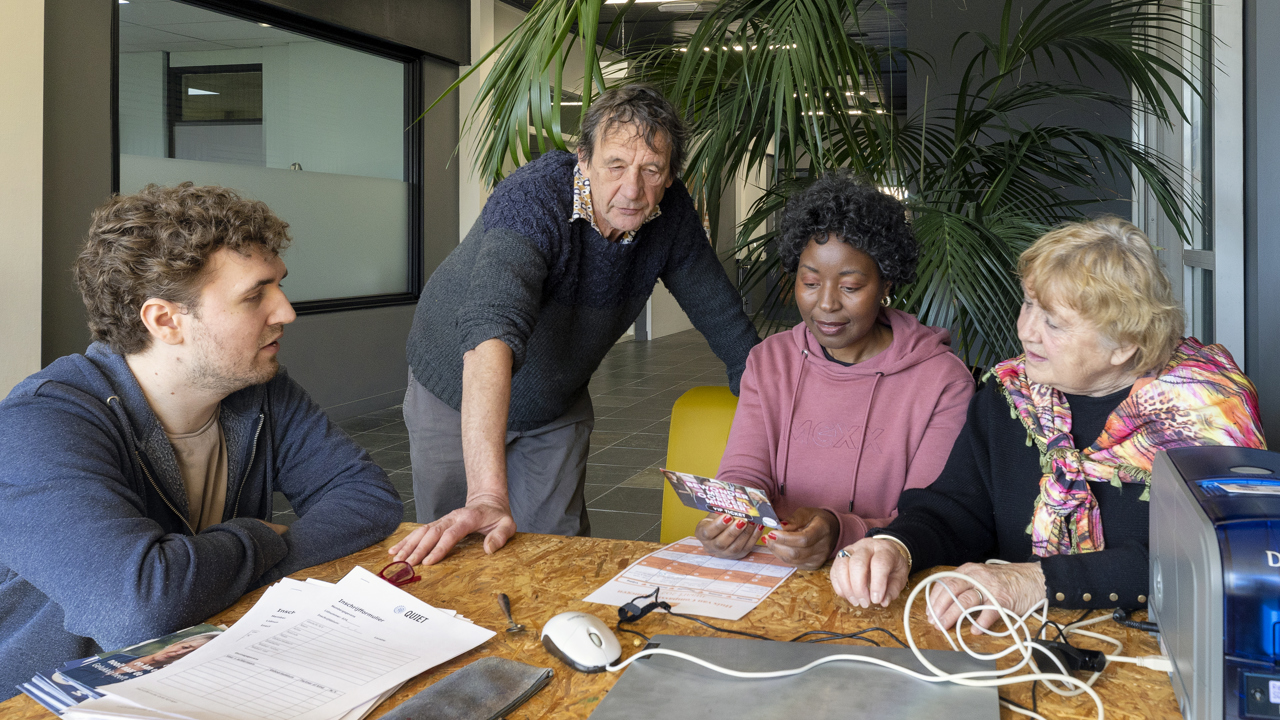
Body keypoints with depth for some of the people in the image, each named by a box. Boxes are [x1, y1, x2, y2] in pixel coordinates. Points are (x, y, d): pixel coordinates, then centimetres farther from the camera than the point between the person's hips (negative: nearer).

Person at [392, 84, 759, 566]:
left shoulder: (671, 212, -17)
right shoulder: (533, 200, -36)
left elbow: (719, 310, -4)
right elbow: (491, 333, -50)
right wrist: (488, 495, -61)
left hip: (559, 408, 4)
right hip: (459, 397, -3)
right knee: (451, 559, 9)